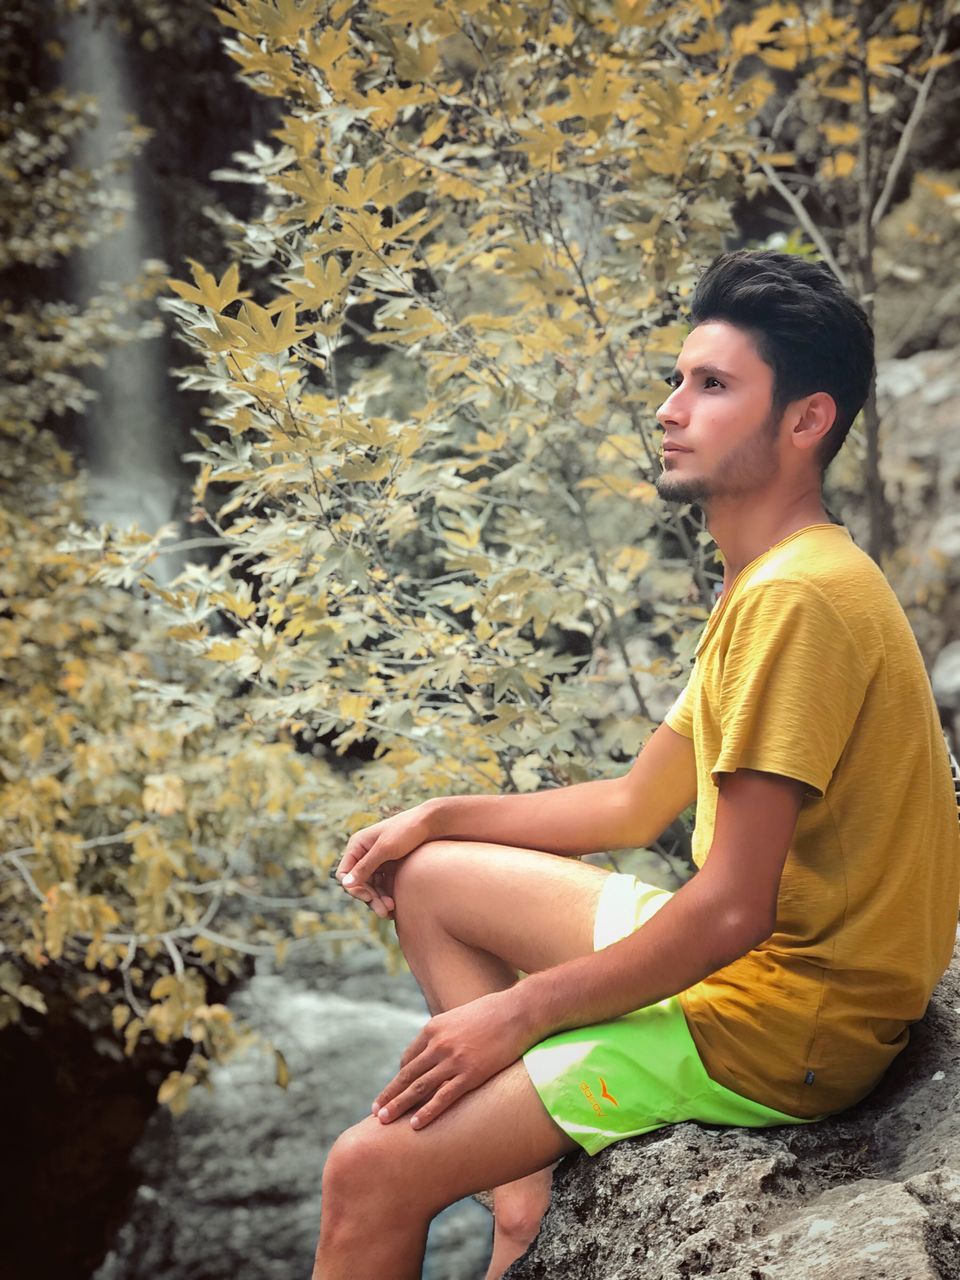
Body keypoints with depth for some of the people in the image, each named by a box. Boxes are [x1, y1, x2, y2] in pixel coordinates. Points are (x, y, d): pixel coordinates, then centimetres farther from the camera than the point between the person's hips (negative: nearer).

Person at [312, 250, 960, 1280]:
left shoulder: (797, 598, -22)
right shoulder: (761, 582, 12)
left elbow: (732, 907, -25)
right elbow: (636, 806, 17)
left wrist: (521, 1011, -15)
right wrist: (437, 818, 11)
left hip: (781, 1018, -10)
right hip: (741, 952, 11)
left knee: (368, 1175, -14)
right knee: (428, 880, 17)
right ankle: (528, 1193, 9)